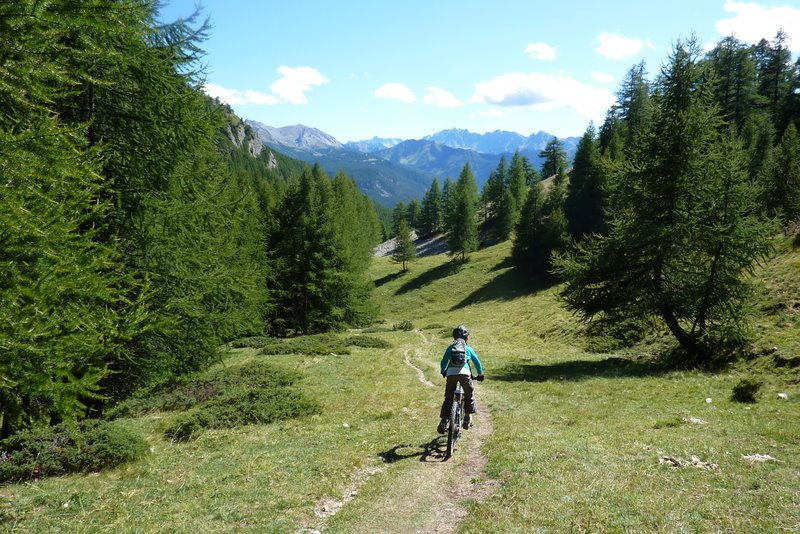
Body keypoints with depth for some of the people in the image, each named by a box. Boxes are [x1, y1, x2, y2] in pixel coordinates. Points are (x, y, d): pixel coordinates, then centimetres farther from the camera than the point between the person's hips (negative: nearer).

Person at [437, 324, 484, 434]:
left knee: (448, 398, 11)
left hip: (451, 373, 1)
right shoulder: (468, 349, 19)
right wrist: (480, 374, 36)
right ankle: (468, 418, 17)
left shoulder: (450, 348, 21)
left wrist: (443, 372, 38)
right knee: (469, 394, 21)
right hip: (464, 373, -1)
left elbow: (443, 362, 20)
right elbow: (477, 362, 22)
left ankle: (444, 422, 2)